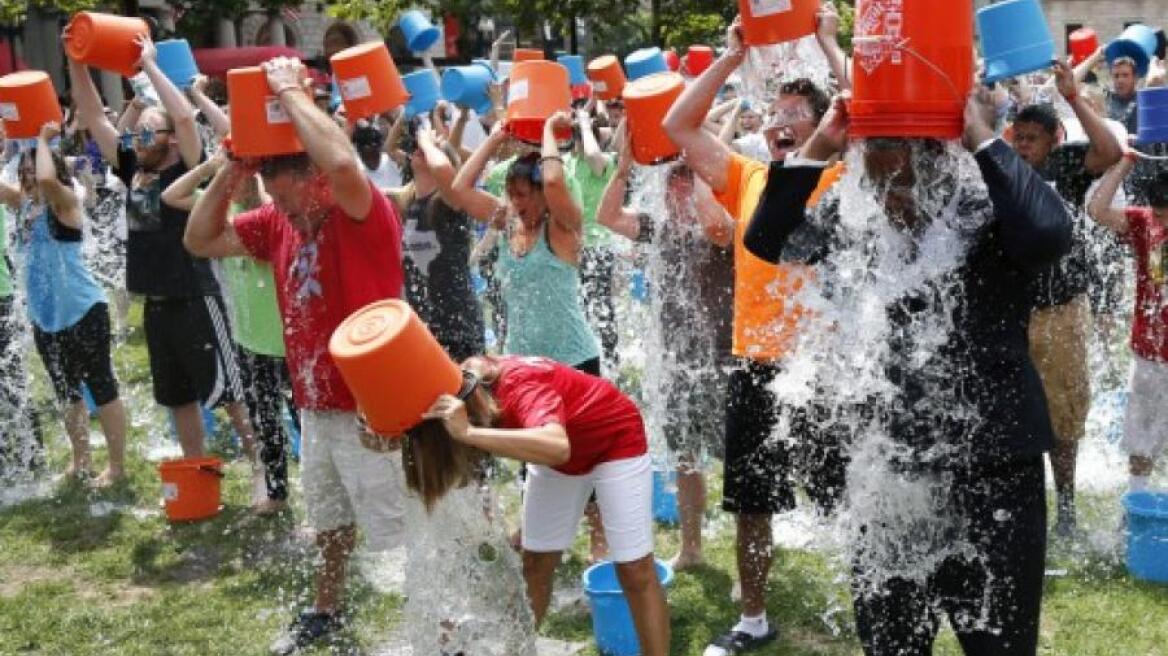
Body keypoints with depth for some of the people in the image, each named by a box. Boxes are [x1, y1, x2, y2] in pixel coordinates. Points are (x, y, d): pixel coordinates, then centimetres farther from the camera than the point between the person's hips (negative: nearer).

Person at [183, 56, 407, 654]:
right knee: (331, 520, 26)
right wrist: (234, 169, -5)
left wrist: (290, 91, -27)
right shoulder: (278, 223, 4)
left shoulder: (365, 214, -19)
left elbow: (342, 163, -41)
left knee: (407, 529, 3)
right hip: (316, 407, 8)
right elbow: (199, 240, 7)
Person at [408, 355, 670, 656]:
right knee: (535, 562, 7)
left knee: (635, 568, -7)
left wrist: (469, 433, -65)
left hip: (615, 438, -6)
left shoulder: (520, 384, -41)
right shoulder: (464, 387, -20)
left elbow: (557, 447, -60)